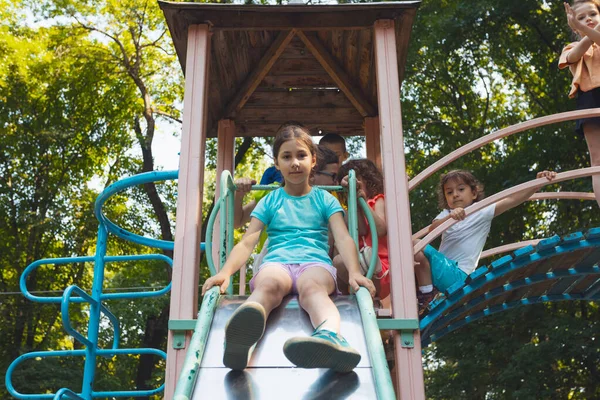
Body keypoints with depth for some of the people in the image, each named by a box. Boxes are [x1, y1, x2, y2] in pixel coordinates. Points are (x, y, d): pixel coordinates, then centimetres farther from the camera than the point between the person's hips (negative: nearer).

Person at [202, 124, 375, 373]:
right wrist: (225, 272, -11)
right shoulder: (269, 201, 22)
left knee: (311, 286, -39)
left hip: (315, 262, 0)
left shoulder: (325, 199, 21)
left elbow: (343, 238, 5)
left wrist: (354, 272, -16)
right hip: (276, 263, 0)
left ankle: (331, 336, -74)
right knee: (269, 284, -39)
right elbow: (247, 242, 9)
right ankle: (240, 336, -74)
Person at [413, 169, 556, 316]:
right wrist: (449, 217, -31)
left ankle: (426, 296, -15)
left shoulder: (482, 213, 1)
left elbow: (512, 200, -12)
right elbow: (432, 229, -9)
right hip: (441, 268, 6)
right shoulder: (446, 214, 14)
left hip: (457, 275, -6)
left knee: (420, 248, -25)